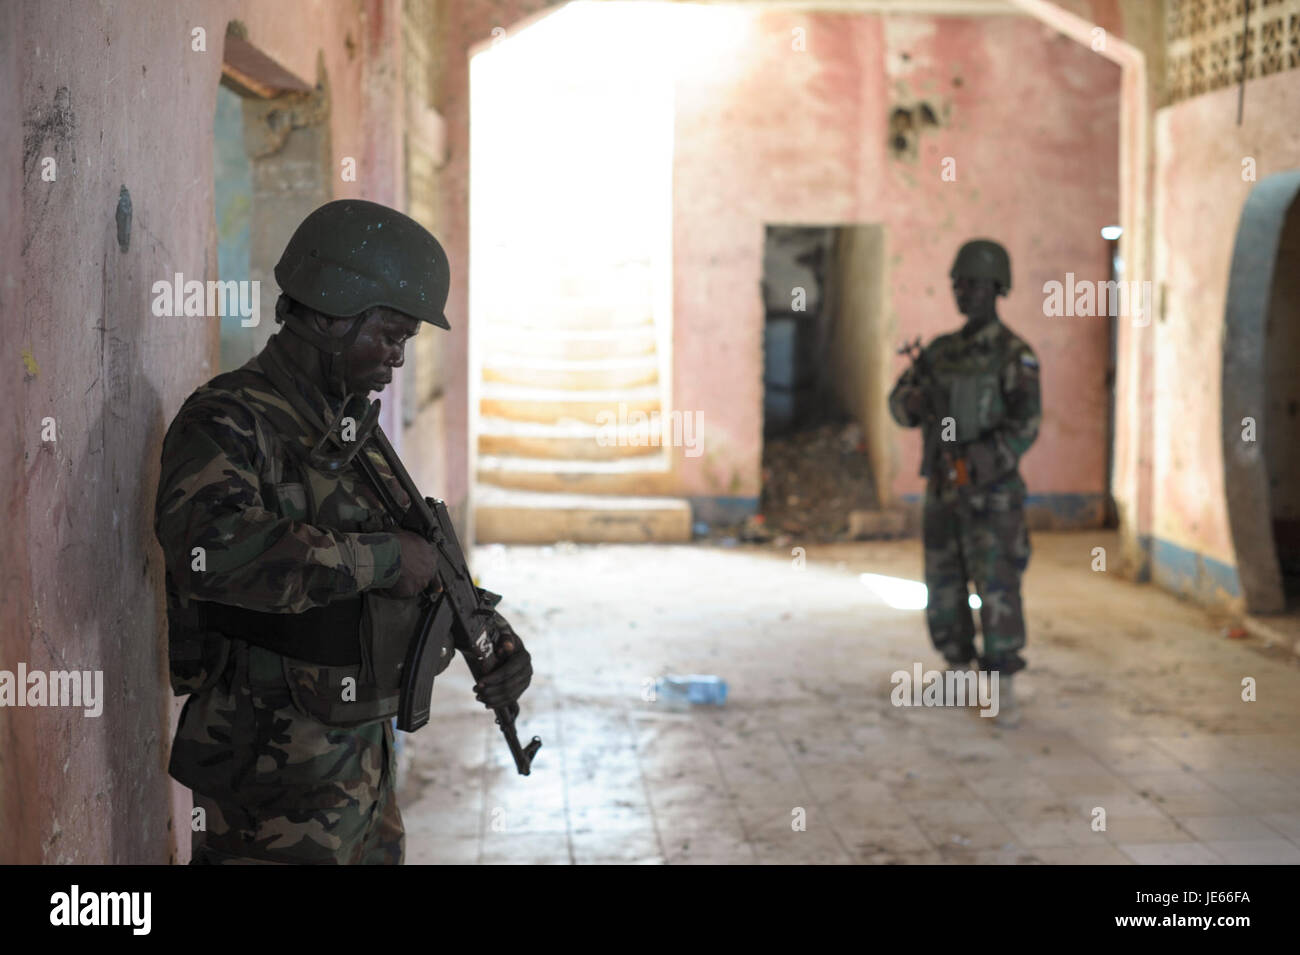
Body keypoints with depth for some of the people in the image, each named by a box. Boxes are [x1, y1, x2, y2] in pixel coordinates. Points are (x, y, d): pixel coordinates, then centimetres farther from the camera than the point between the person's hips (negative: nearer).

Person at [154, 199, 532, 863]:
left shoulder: (354, 428, 12)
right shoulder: (228, 422, -16)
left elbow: (424, 560, 21)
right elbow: (212, 551, -36)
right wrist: (380, 558, -28)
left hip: (362, 757, 9)